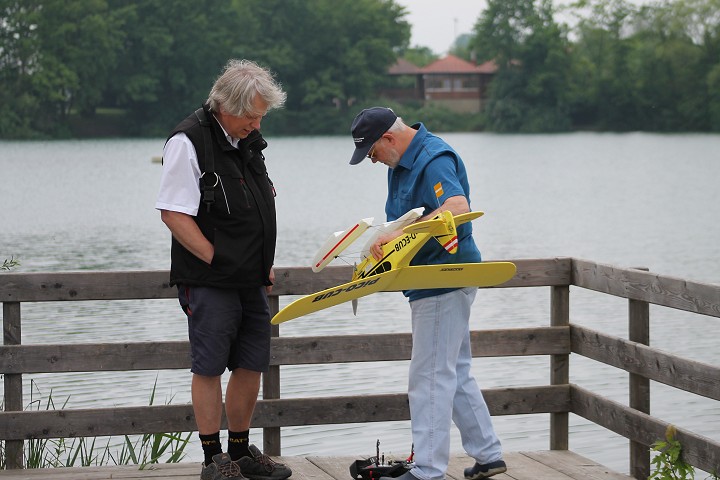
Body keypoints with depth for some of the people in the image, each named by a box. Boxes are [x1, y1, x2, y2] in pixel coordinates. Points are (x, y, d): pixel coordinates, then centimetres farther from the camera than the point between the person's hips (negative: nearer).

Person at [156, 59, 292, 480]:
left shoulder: (249, 141, 13)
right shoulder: (188, 141, -13)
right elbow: (174, 213, -17)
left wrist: (266, 265, 14)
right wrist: (218, 260, -15)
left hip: (252, 281, 8)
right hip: (209, 282, -8)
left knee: (251, 365, 11)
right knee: (210, 367, -1)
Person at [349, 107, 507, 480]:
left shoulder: (435, 159, -19)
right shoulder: (402, 162, 14)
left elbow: (458, 207, -36)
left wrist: (402, 234, -41)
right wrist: (385, 243, 3)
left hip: (445, 280, -11)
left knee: (430, 378, -8)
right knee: (455, 373, 16)